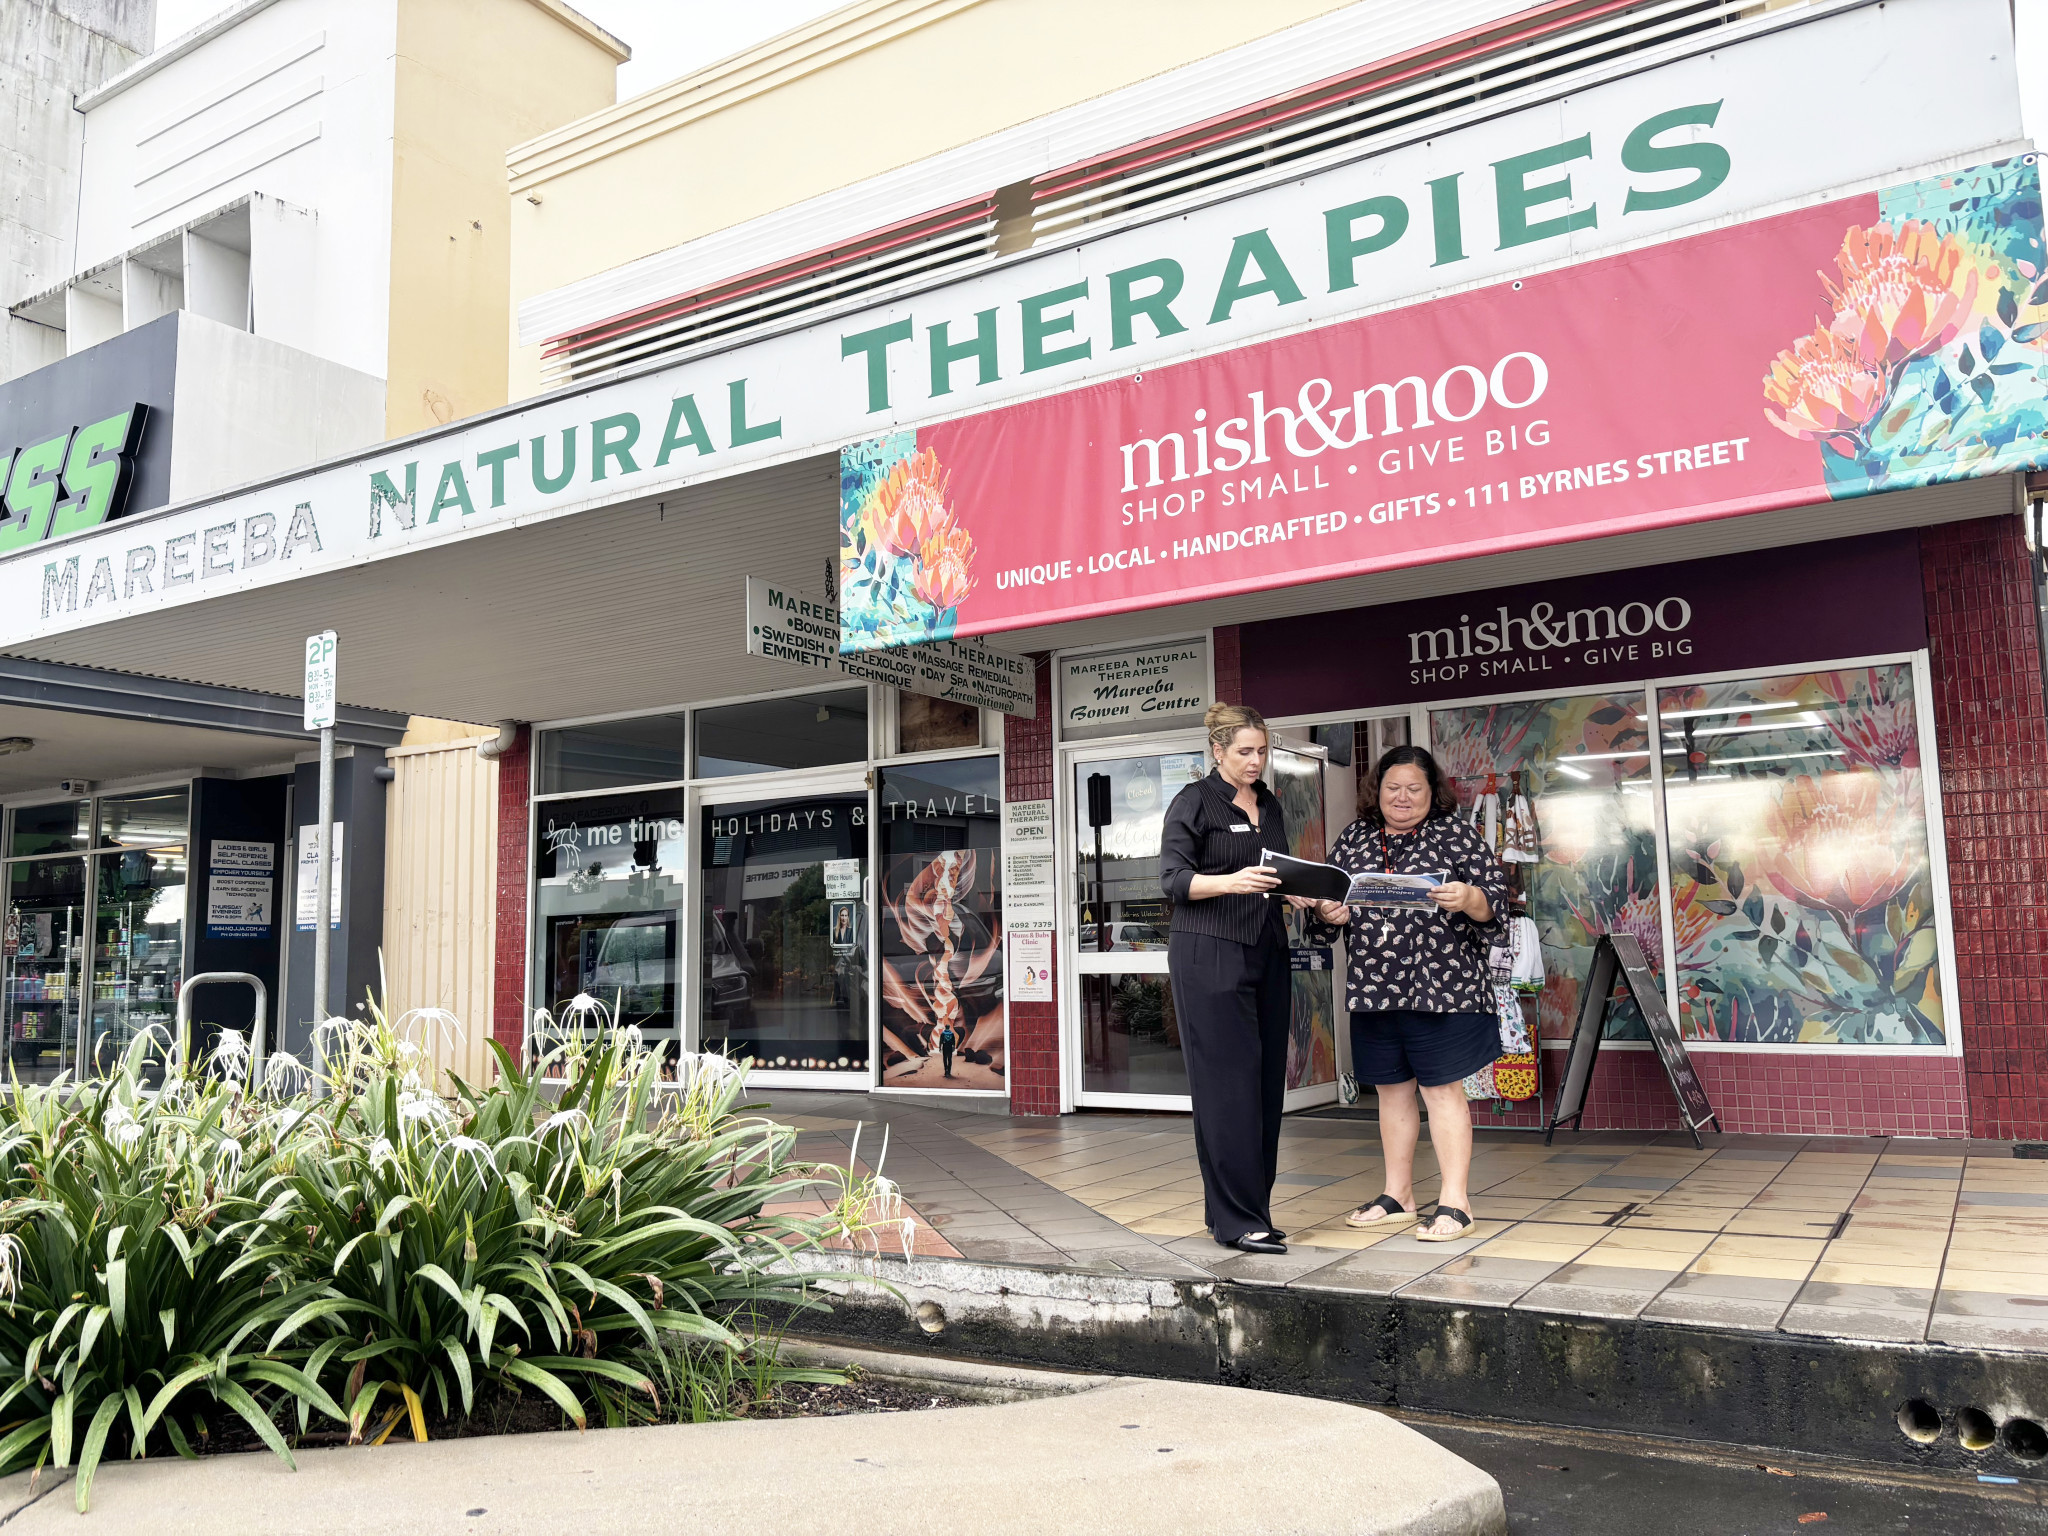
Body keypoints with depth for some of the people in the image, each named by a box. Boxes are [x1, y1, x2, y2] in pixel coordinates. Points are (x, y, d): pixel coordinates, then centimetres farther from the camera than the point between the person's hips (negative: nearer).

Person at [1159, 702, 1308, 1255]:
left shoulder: (1269, 805, 19)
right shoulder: (1194, 801, -2)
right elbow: (1173, 878, -10)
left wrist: (1299, 894, 4)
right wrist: (1231, 881, -26)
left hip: (1265, 951, 7)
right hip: (1208, 954, -7)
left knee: (1266, 1080, 5)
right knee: (1229, 1081, -9)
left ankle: (1230, 1210, 14)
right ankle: (1238, 1220, -6)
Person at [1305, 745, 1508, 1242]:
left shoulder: (1456, 835, 0)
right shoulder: (1353, 838, 11)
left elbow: (1496, 903, -4)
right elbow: (1327, 898, 17)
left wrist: (1468, 898, -24)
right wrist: (1327, 911, -5)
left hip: (1441, 985, -4)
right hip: (1372, 989, 5)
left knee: (1442, 1089, -1)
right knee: (1391, 1089, 13)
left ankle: (1454, 1201, 9)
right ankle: (1398, 1195, 25)